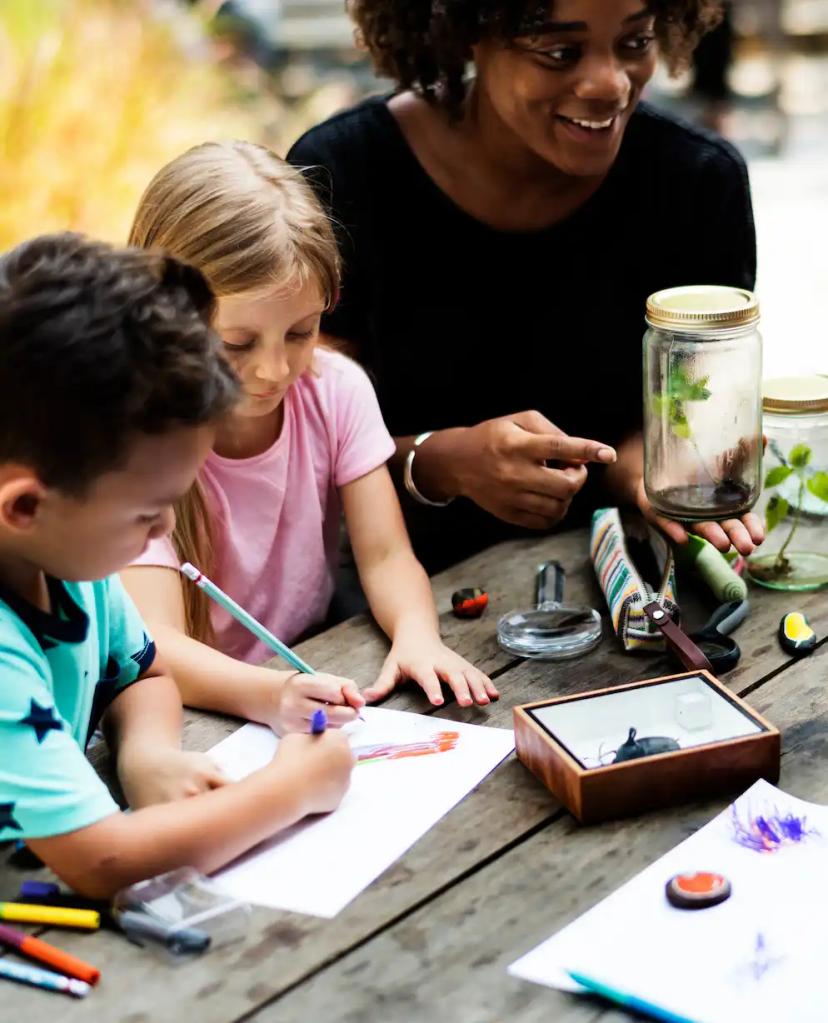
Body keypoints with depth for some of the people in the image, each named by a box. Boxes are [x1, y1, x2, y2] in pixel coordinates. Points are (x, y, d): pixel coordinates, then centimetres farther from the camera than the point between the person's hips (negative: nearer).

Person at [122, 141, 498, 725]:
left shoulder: (336, 390, -4)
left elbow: (385, 555, -6)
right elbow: (153, 646, -26)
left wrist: (416, 634, -28)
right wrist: (269, 695, -45)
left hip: (321, 685, 3)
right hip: (192, 721, -3)